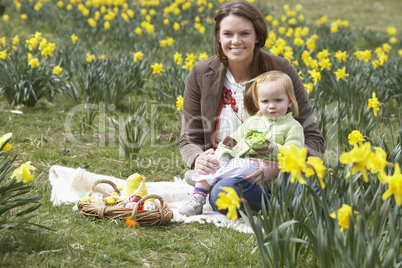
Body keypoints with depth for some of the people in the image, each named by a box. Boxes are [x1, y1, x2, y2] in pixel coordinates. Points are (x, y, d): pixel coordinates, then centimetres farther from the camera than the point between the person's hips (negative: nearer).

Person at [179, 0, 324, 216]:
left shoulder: (281, 70, -4)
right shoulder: (201, 75, 0)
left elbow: (313, 139, -5)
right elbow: (190, 139, 6)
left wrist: (278, 166, -25)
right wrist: (198, 159, -20)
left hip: (272, 179, -1)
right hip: (224, 172, 2)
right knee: (222, 194, -36)